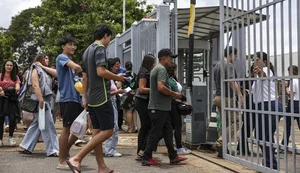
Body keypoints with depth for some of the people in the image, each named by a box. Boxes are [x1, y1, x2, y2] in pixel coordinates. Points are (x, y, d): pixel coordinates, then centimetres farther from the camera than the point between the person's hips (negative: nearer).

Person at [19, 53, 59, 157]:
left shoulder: (44, 70, 21)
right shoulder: (36, 70, -5)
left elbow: (56, 73, 6)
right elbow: (35, 85, -17)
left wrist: (44, 67, 4)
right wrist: (40, 100, -26)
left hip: (46, 99, 9)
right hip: (40, 99, -9)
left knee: (37, 124, 12)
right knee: (48, 125, -8)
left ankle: (26, 147, 18)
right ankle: (52, 150, -5)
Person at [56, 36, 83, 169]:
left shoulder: (70, 61, 21)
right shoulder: (61, 57, -6)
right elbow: (77, 67, -25)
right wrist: (84, 70, -4)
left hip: (75, 98, 9)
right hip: (67, 98, -9)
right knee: (67, 128, -5)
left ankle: (66, 151, 26)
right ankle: (62, 161, 2)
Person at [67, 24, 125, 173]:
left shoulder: (88, 50, 18)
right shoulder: (100, 48, -10)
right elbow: (101, 71, -22)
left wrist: (85, 98, 22)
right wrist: (117, 77, -7)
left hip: (92, 98, 10)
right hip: (101, 97, -10)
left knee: (97, 131, 8)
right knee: (107, 131, -7)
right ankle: (77, 158, -12)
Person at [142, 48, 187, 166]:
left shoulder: (156, 68, 19)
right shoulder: (161, 69, -13)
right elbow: (161, 87, -26)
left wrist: (172, 95, 16)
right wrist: (174, 94, -13)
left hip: (161, 108, 10)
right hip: (159, 108, -10)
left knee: (168, 132, 12)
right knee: (155, 134, -4)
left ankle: (173, 157, 16)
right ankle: (146, 158, 3)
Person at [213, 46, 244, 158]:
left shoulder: (217, 65, 17)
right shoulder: (229, 65, -12)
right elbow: (232, 83, -22)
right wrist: (240, 96, -23)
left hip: (218, 97, 9)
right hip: (227, 98, -9)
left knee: (225, 123, 14)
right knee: (235, 122, -4)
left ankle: (222, 149, 13)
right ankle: (221, 143, -13)